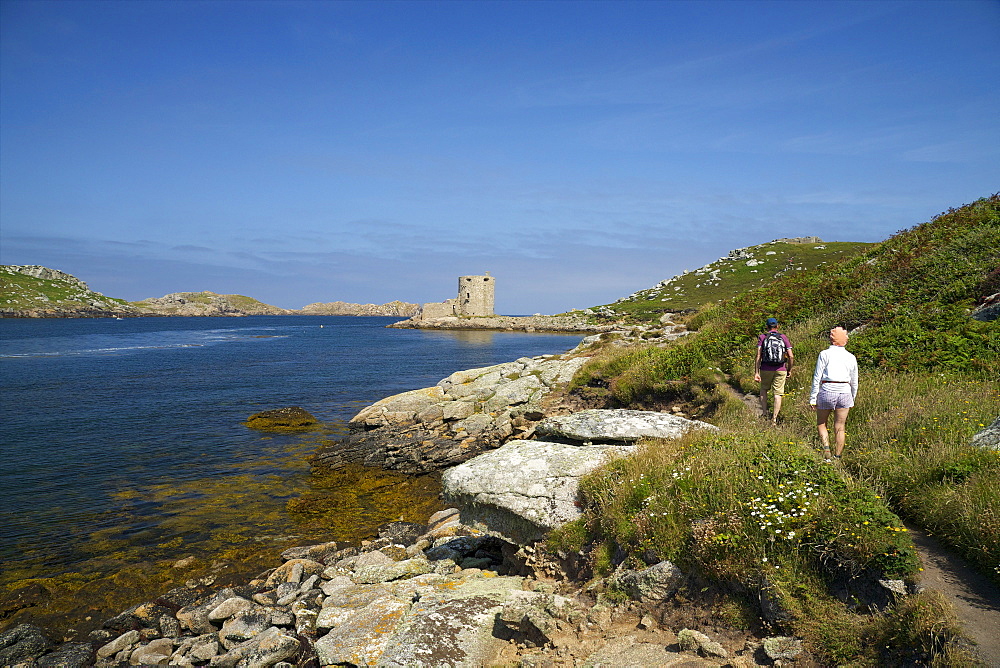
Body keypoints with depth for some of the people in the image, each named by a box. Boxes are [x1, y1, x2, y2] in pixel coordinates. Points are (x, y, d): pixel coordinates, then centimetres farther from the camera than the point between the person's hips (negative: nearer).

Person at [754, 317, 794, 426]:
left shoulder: (762, 337, 1)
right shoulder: (783, 337, 4)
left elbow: (758, 356, -8)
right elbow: (791, 356, -1)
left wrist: (756, 372, -8)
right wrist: (789, 370, 12)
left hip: (766, 369, 0)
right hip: (780, 370, 0)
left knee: (764, 389, 22)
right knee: (777, 394, 5)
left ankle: (764, 413, 16)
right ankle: (774, 419, 3)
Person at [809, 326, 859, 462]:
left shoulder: (824, 354, -2)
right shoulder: (851, 357, 10)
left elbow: (817, 378, -5)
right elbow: (854, 382, 15)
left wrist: (813, 398, -1)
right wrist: (852, 400, 27)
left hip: (827, 391, -3)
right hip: (845, 392, 3)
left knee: (821, 423, 12)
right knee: (840, 427, 9)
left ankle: (826, 449, -8)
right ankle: (837, 457, 12)